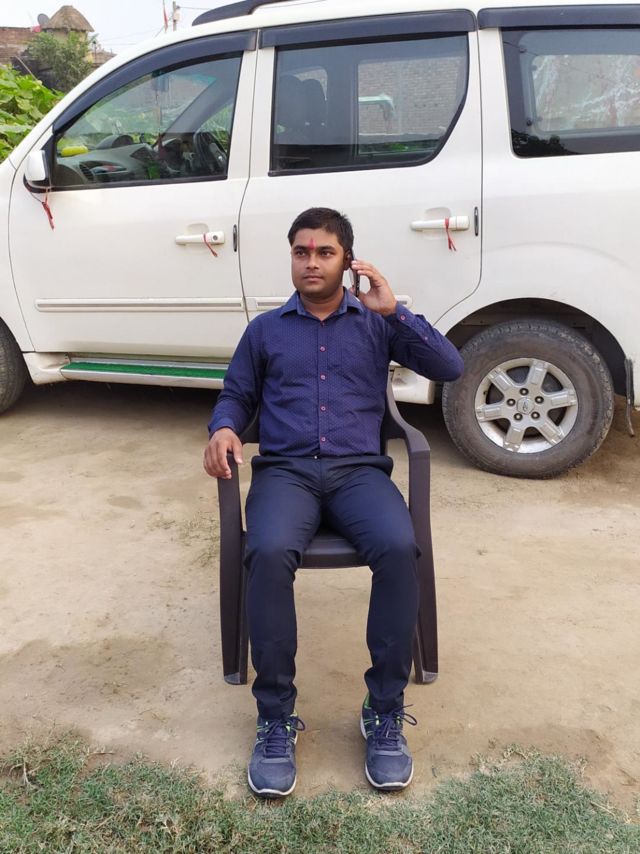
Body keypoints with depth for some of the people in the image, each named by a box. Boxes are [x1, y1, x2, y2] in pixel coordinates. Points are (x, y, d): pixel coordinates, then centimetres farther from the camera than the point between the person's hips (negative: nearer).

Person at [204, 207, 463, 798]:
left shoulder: (378, 323, 14)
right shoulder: (266, 329, 19)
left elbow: (451, 368, 3)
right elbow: (236, 396, 19)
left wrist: (393, 311, -6)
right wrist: (224, 429, -4)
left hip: (359, 470, 0)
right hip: (285, 471, 1)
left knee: (399, 549, -32)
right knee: (270, 553, -33)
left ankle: (386, 713, -16)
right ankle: (276, 717, -18)